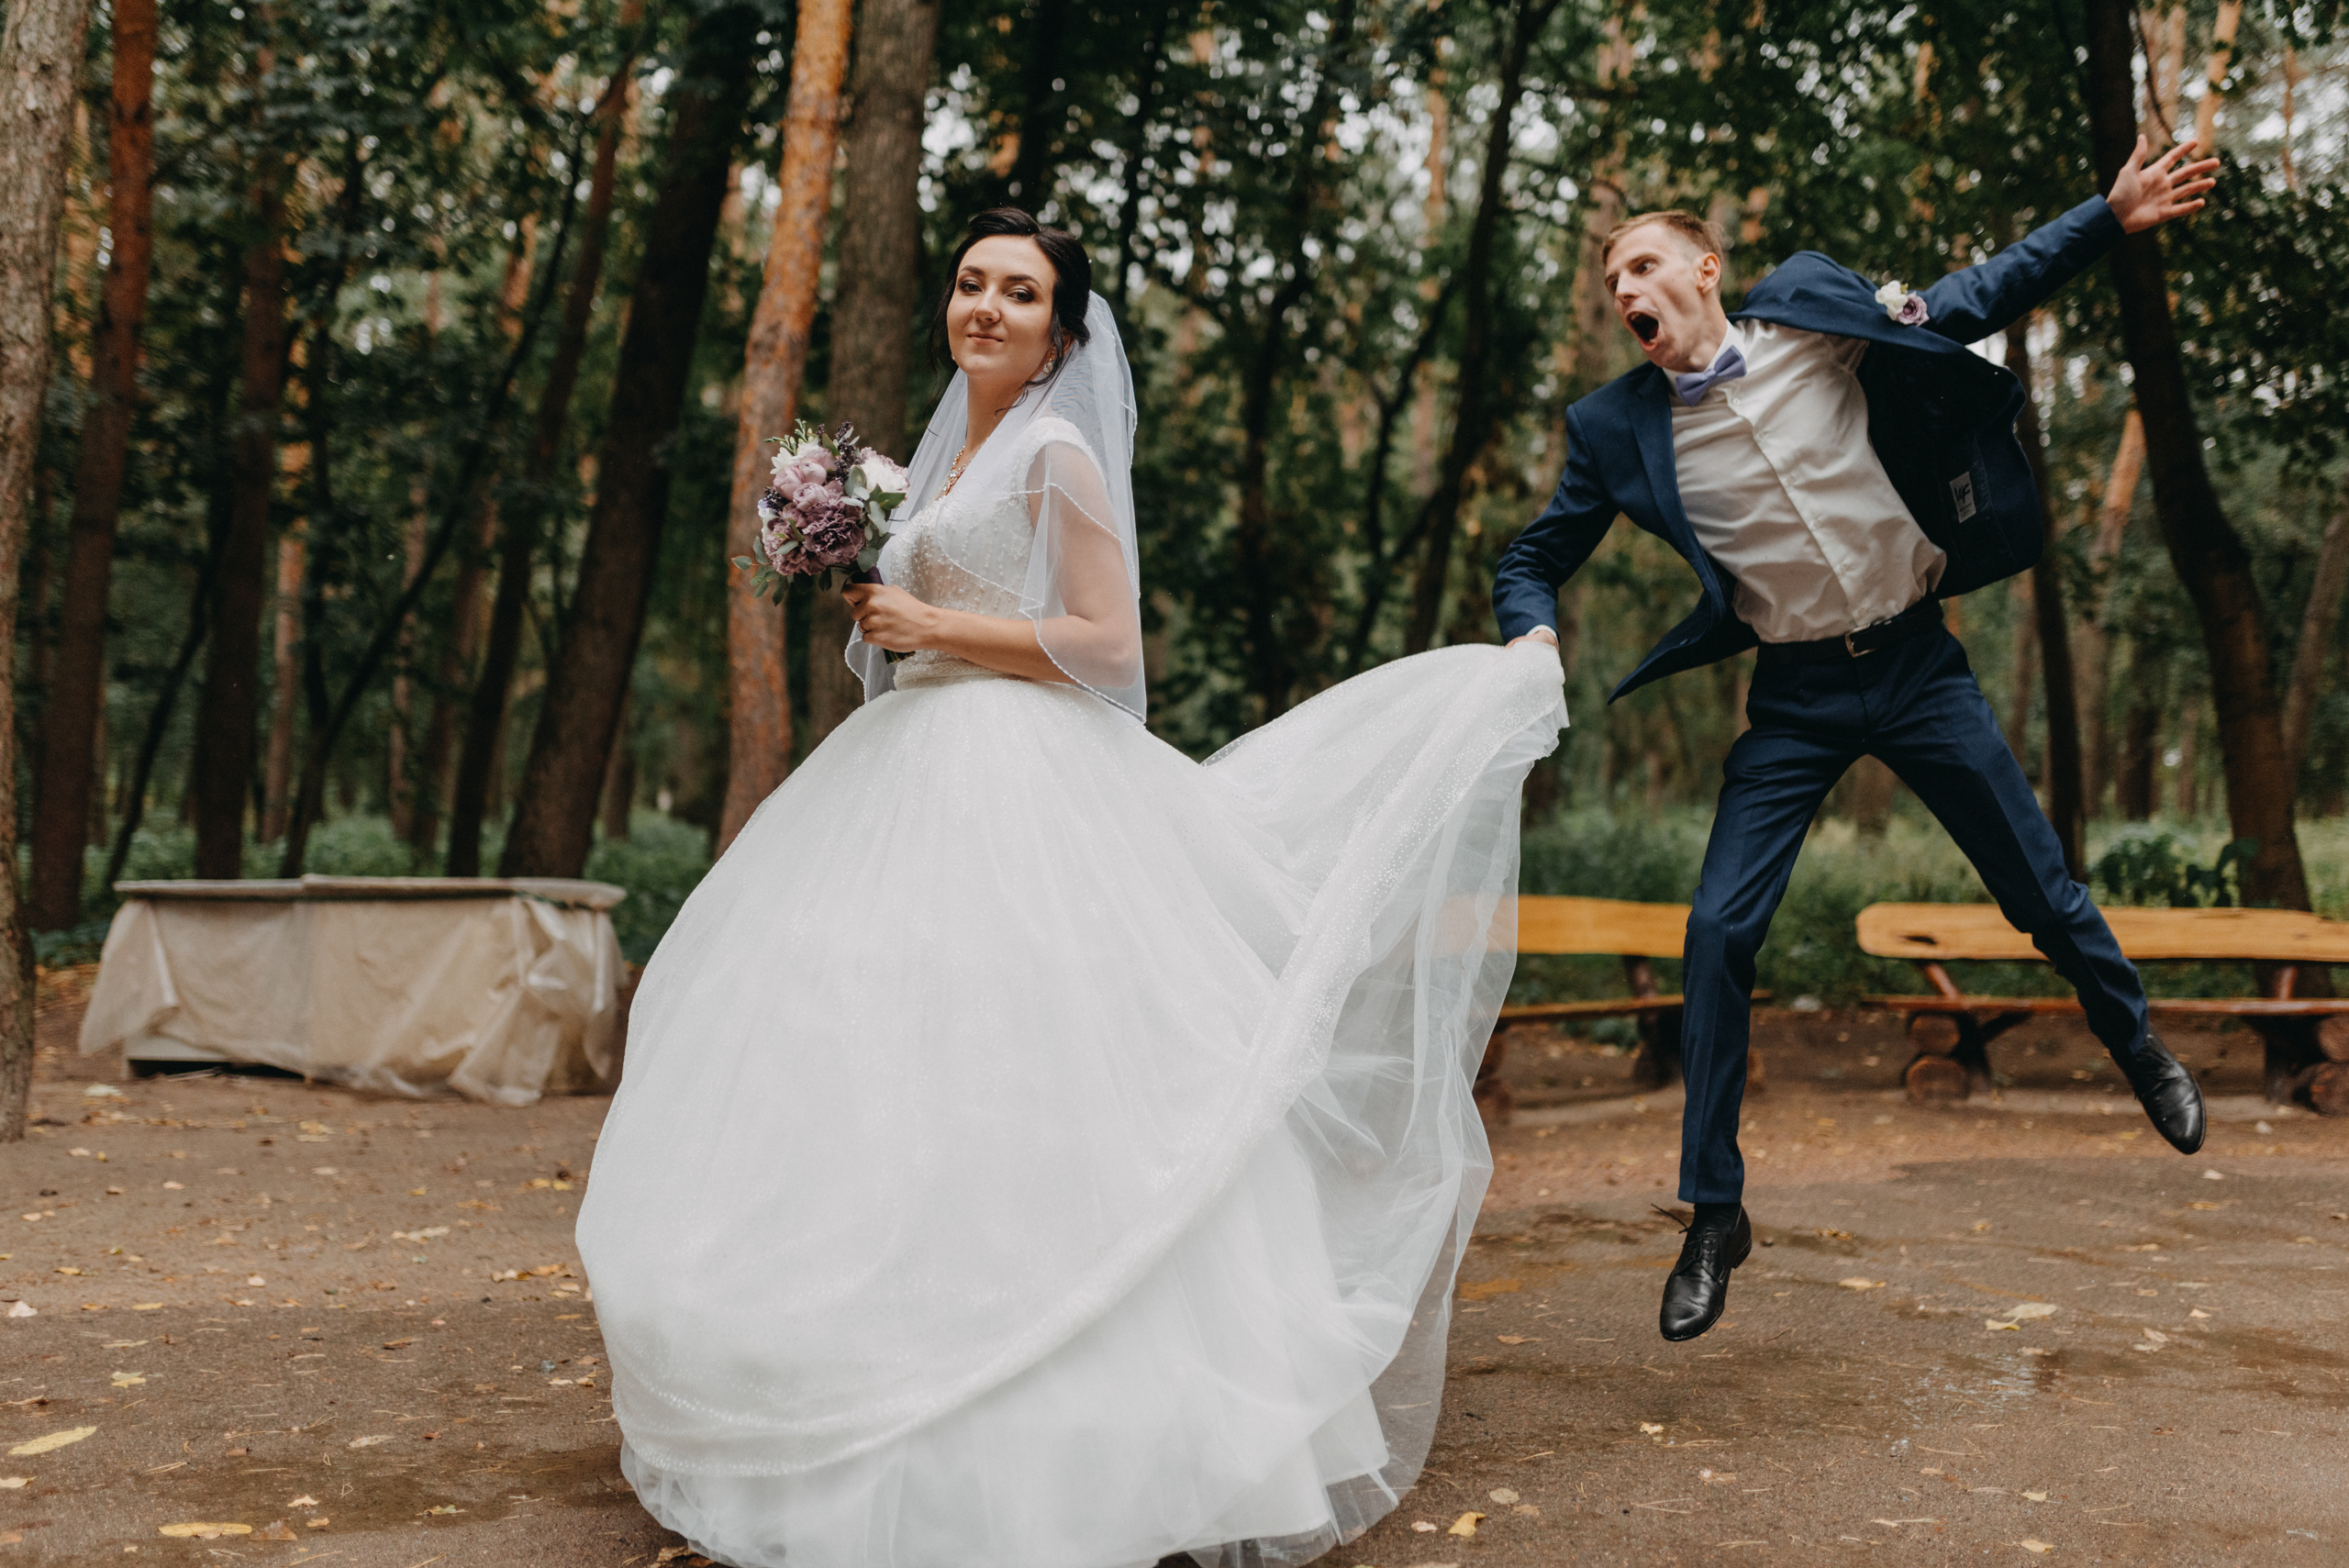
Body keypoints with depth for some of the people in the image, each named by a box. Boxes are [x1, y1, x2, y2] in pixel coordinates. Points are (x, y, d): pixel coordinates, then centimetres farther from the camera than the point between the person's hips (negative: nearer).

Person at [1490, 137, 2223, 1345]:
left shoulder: (1815, 311, -5)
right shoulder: (1616, 429, -5)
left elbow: (1977, 302, 6)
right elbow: (1531, 563, 5)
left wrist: (2114, 213, -1)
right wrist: (1534, 635, -16)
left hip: (1915, 663, 0)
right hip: (1798, 699, 0)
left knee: (2042, 892, 9)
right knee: (1718, 934, -11)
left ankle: (2135, 1042, 43)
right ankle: (1714, 1219, 3)